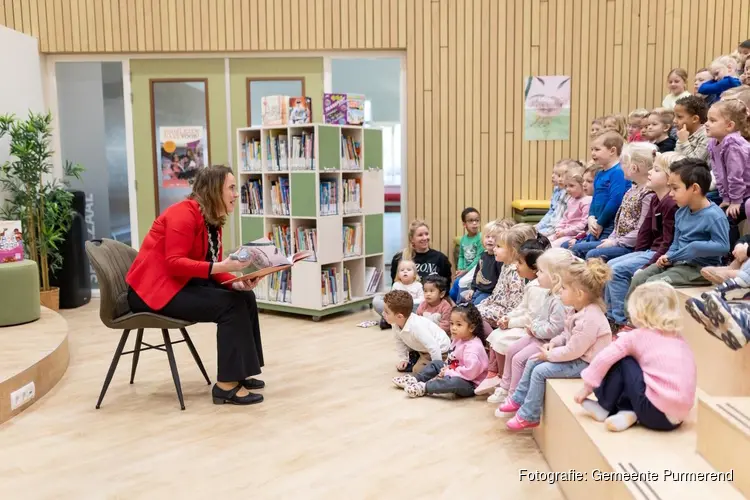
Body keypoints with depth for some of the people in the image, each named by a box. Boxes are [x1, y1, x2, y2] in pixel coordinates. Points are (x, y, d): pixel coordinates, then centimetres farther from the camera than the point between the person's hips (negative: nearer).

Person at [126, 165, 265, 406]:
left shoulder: (214, 221, 9)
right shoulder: (184, 213, -18)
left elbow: (215, 268, 5)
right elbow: (174, 263, -26)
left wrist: (237, 283, -14)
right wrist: (219, 267, -34)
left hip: (184, 284, 9)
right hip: (154, 289, -9)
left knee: (245, 297, -4)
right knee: (230, 305, -22)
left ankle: (239, 371, 3)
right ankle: (226, 384, -18)